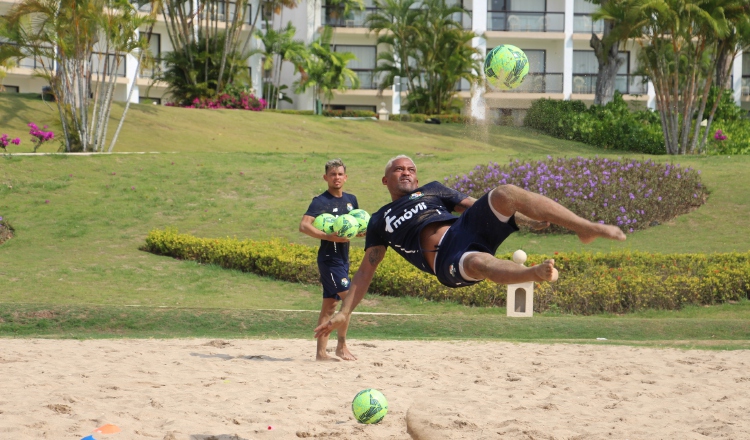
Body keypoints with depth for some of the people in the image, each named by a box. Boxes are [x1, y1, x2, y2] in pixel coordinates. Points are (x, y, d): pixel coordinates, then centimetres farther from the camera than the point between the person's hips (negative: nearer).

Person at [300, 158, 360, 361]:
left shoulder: (351, 200, 11)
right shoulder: (321, 201, -11)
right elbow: (304, 225, -22)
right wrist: (327, 236, -33)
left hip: (343, 258, 7)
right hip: (329, 258, -7)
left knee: (329, 306, 8)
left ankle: (321, 352, 11)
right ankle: (341, 346, -3)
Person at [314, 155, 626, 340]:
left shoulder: (432, 190, 32)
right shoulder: (380, 222, 27)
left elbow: (475, 205, 24)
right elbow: (366, 270, 24)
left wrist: (527, 219, 9)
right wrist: (344, 313, 11)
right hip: (445, 261, -3)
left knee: (506, 194, -25)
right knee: (479, 263, -41)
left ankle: (586, 228, -29)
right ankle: (536, 274, -72)